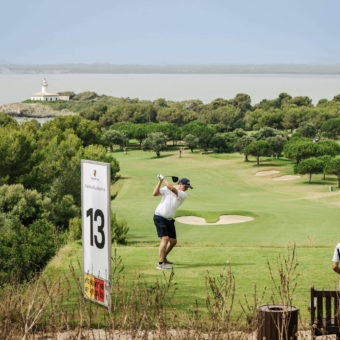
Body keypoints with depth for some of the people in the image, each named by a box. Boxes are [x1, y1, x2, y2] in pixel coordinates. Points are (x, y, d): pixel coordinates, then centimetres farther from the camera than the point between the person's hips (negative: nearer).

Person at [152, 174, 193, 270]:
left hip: (169, 220, 5)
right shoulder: (166, 189, -5)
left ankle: (163, 258, 36)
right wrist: (160, 181, -20)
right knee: (165, 239, -20)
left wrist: (163, 179, -18)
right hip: (159, 218, -5)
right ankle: (160, 264, -23)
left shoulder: (183, 195, -5)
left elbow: (172, 189, -23)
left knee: (173, 241, 12)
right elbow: (155, 193, -16)